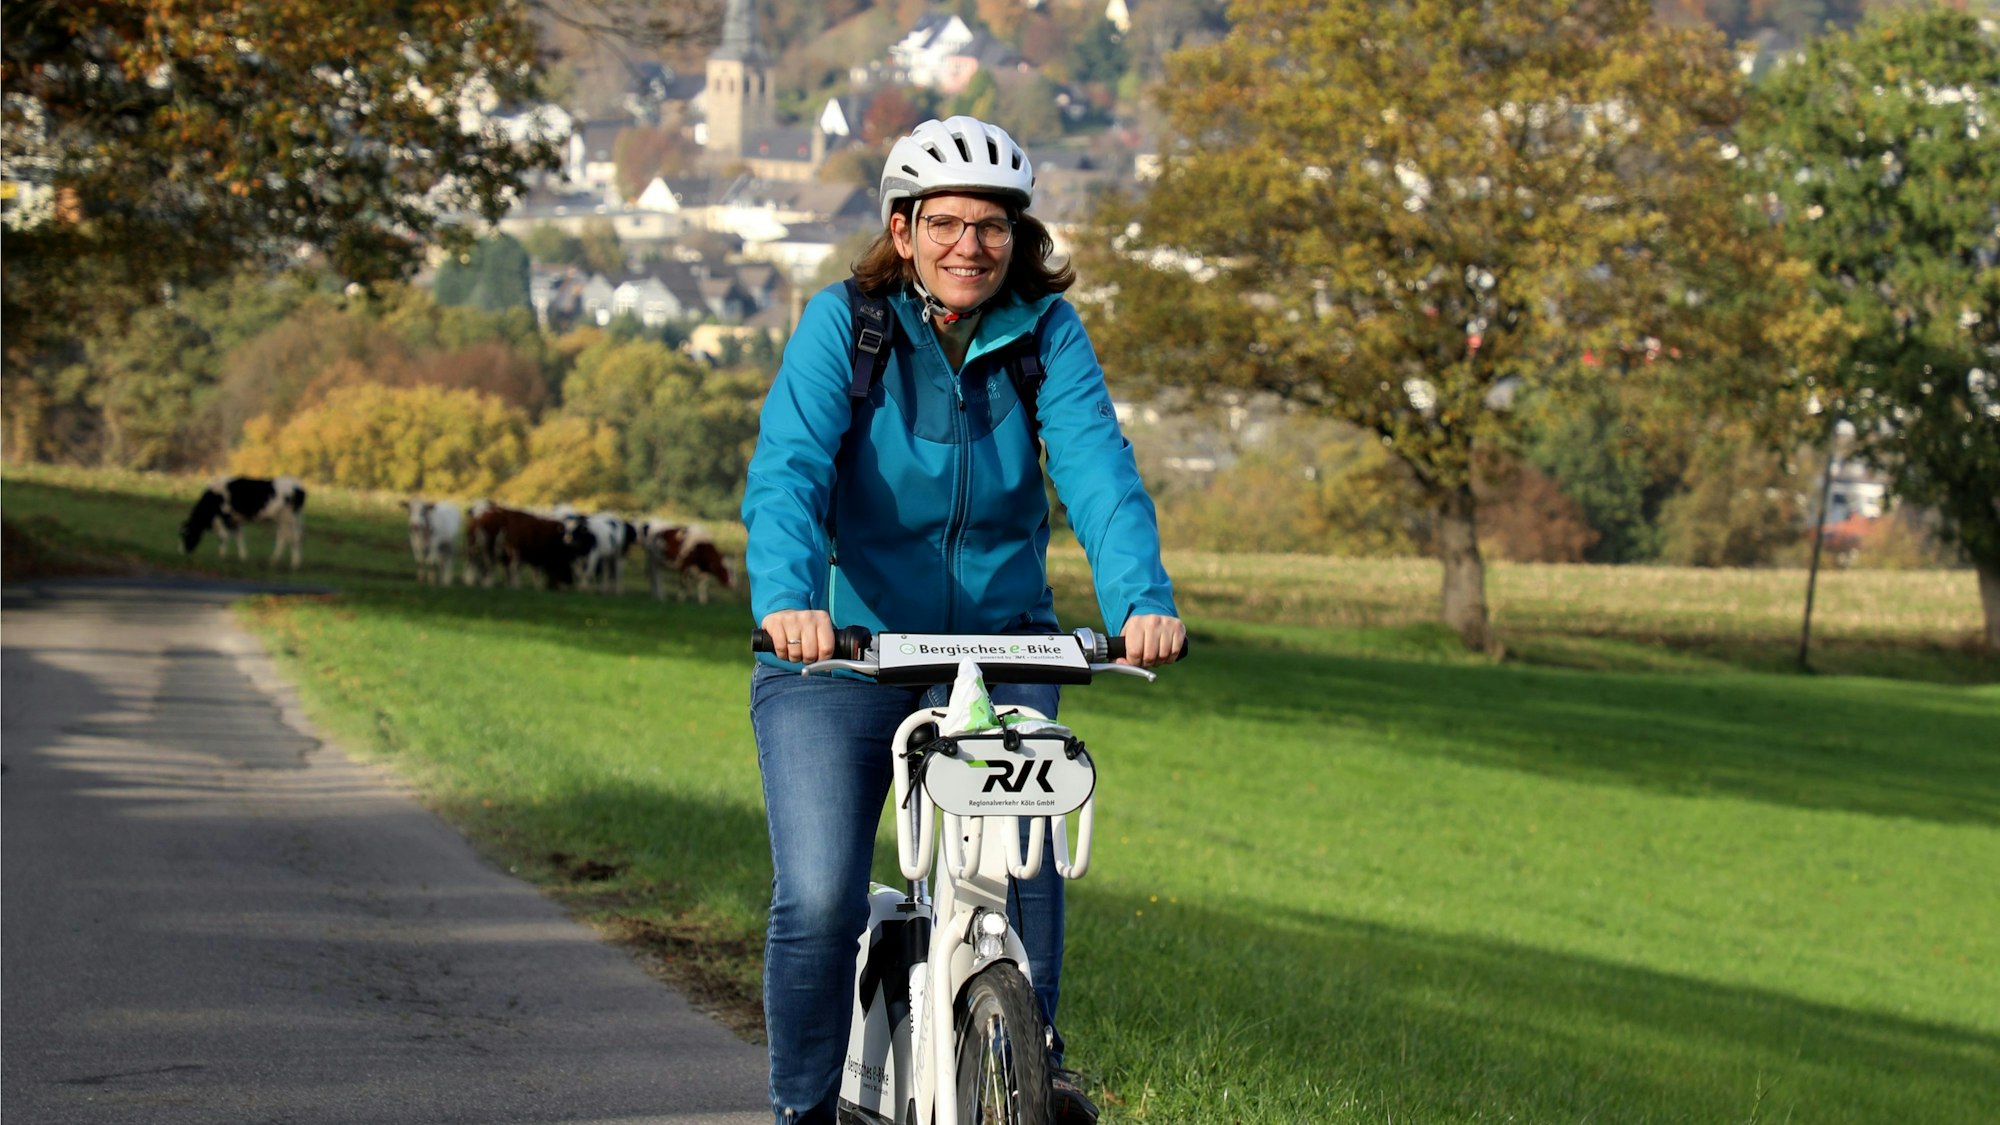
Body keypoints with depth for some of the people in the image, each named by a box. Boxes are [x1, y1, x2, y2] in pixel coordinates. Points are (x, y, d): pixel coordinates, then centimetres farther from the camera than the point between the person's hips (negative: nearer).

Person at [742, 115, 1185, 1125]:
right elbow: (788, 470, -23)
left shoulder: (1045, 333, -4)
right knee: (818, 899, -14)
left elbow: (1098, 469, -18)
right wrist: (787, 599, -42)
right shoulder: (844, 324, -10)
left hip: (998, 645, 2)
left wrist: (1141, 600, -36)